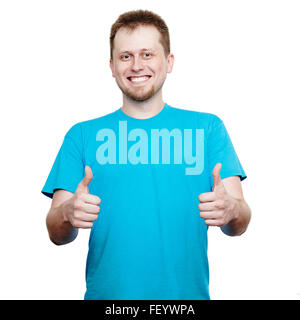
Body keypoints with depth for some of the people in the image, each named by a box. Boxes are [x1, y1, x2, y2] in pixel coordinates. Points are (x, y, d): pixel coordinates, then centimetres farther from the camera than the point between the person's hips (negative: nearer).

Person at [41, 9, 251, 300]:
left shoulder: (208, 127, 3)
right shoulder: (82, 135, 4)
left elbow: (238, 226, -3)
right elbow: (56, 234, -1)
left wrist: (230, 209, -26)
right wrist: (68, 214, -23)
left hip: (187, 293, 0)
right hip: (106, 293, 0)